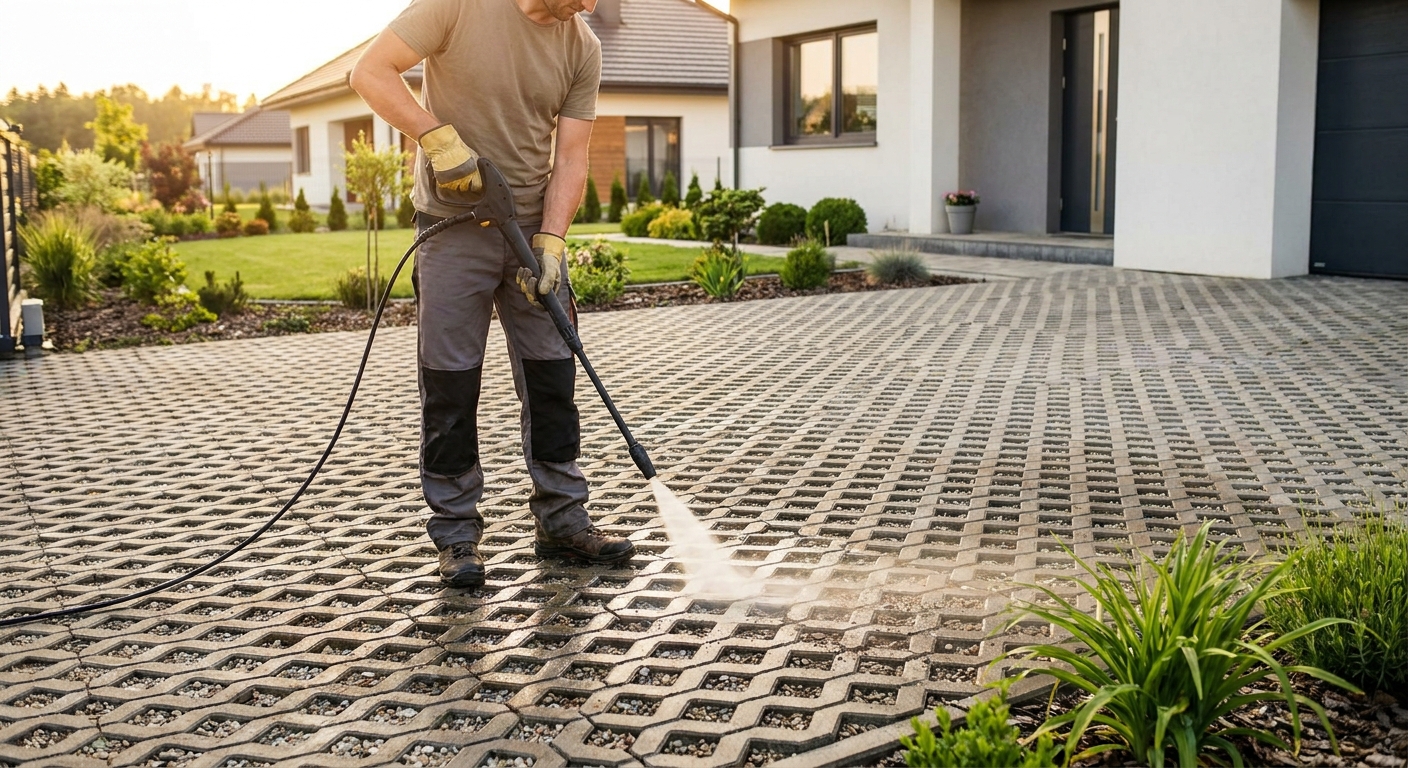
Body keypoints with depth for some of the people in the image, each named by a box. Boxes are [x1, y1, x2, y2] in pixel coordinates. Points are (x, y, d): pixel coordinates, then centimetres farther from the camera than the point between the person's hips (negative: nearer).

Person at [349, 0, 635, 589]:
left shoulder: (583, 49, 0)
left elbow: (569, 159, -2)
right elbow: (370, 72, -12)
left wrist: (550, 241, -13)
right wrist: (440, 138, -22)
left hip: (533, 230, 4)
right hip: (453, 227, -4)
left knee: (553, 380, 6)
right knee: (450, 386, 0)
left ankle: (561, 523, 18)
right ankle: (456, 535, 11)